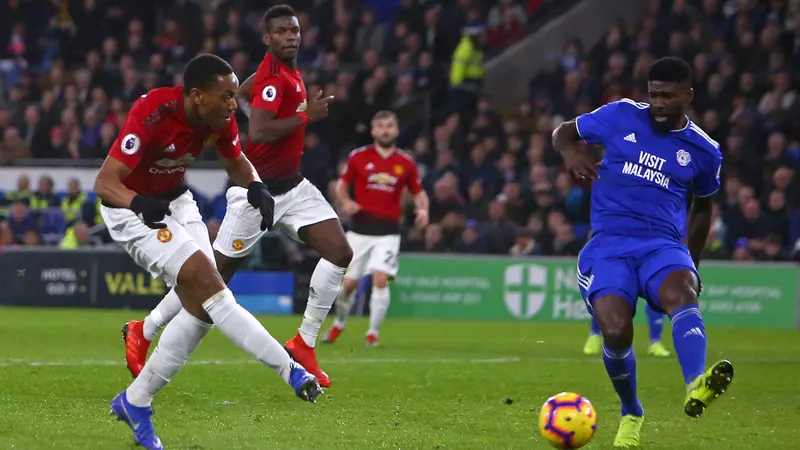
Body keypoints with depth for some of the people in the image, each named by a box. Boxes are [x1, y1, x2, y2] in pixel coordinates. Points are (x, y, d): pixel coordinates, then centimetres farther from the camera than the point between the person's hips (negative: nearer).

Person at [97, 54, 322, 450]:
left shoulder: (220, 117, -12)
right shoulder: (152, 115, -32)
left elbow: (237, 163, 8)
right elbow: (104, 184, -32)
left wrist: (255, 187, -15)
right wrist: (141, 204, -52)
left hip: (175, 199, 8)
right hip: (131, 206, -8)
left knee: (202, 307, -1)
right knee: (207, 283, -22)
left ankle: (135, 402, 10)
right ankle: (290, 370, -22)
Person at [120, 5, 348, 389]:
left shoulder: (288, 71, 8)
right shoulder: (274, 76, -19)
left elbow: (241, 91, 24)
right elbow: (257, 132, -32)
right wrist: (307, 115, -24)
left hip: (292, 186, 9)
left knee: (340, 252, -6)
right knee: (214, 273, -2)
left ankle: (304, 344, 0)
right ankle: (142, 333, 15)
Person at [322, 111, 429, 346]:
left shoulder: (406, 163, 4)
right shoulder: (358, 157, 2)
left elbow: (418, 192, 12)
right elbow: (341, 185, 10)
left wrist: (423, 209, -9)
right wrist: (346, 201, -11)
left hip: (388, 231, -1)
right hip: (360, 229, 1)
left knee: (380, 280, -16)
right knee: (348, 283, 3)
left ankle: (373, 332, -3)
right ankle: (339, 323, 30)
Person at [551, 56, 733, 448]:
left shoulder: (703, 151, 10)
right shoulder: (621, 116, 7)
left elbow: (702, 207, 28)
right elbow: (564, 131, 18)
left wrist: (693, 262, 29)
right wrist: (570, 152, -6)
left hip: (663, 245, 0)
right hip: (608, 244, 0)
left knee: (681, 293, -36)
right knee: (615, 332, -23)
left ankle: (696, 387, -62)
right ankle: (630, 414, 8)